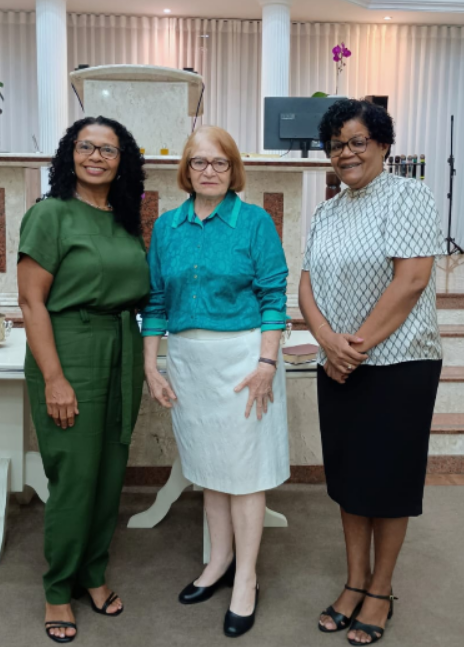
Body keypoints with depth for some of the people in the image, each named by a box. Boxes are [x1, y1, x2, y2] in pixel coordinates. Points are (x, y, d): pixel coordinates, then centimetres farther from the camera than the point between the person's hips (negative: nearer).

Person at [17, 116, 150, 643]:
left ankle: (93, 574, 32)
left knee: (111, 473, 12)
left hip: (123, 354, 6)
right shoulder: (51, 214, -7)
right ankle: (59, 591, 22)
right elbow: (31, 301, -12)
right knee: (74, 477, 1)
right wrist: (54, 378, -17)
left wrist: (141, 362, 9)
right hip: (70, 354, -6)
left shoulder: (126, 221, 11)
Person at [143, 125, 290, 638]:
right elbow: (155, 301, 9)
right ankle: (219, 563, 32)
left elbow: (273, 295, -7)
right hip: (188, 359, 4)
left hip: (241, 356, -4)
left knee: (243, 467, 2)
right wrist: (151, 367, 5)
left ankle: (245, 581, 17)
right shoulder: (166, 226, 8)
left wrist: (266, 363, -14)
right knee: (208, 466, 15)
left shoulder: (254, 221, -3)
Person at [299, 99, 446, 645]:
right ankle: (355, 583, 28)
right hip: (337, 369, 6)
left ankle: (380, 591, 23)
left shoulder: (407, 196, -7)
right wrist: (329, 342, -13)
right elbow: (308, 285, 6)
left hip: (397, 364, -6)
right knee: (348, 476, 13)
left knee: (388, 479, 5)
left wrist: (357, 345, -16)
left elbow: (412, 280, -17)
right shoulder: (325, 214, 12)